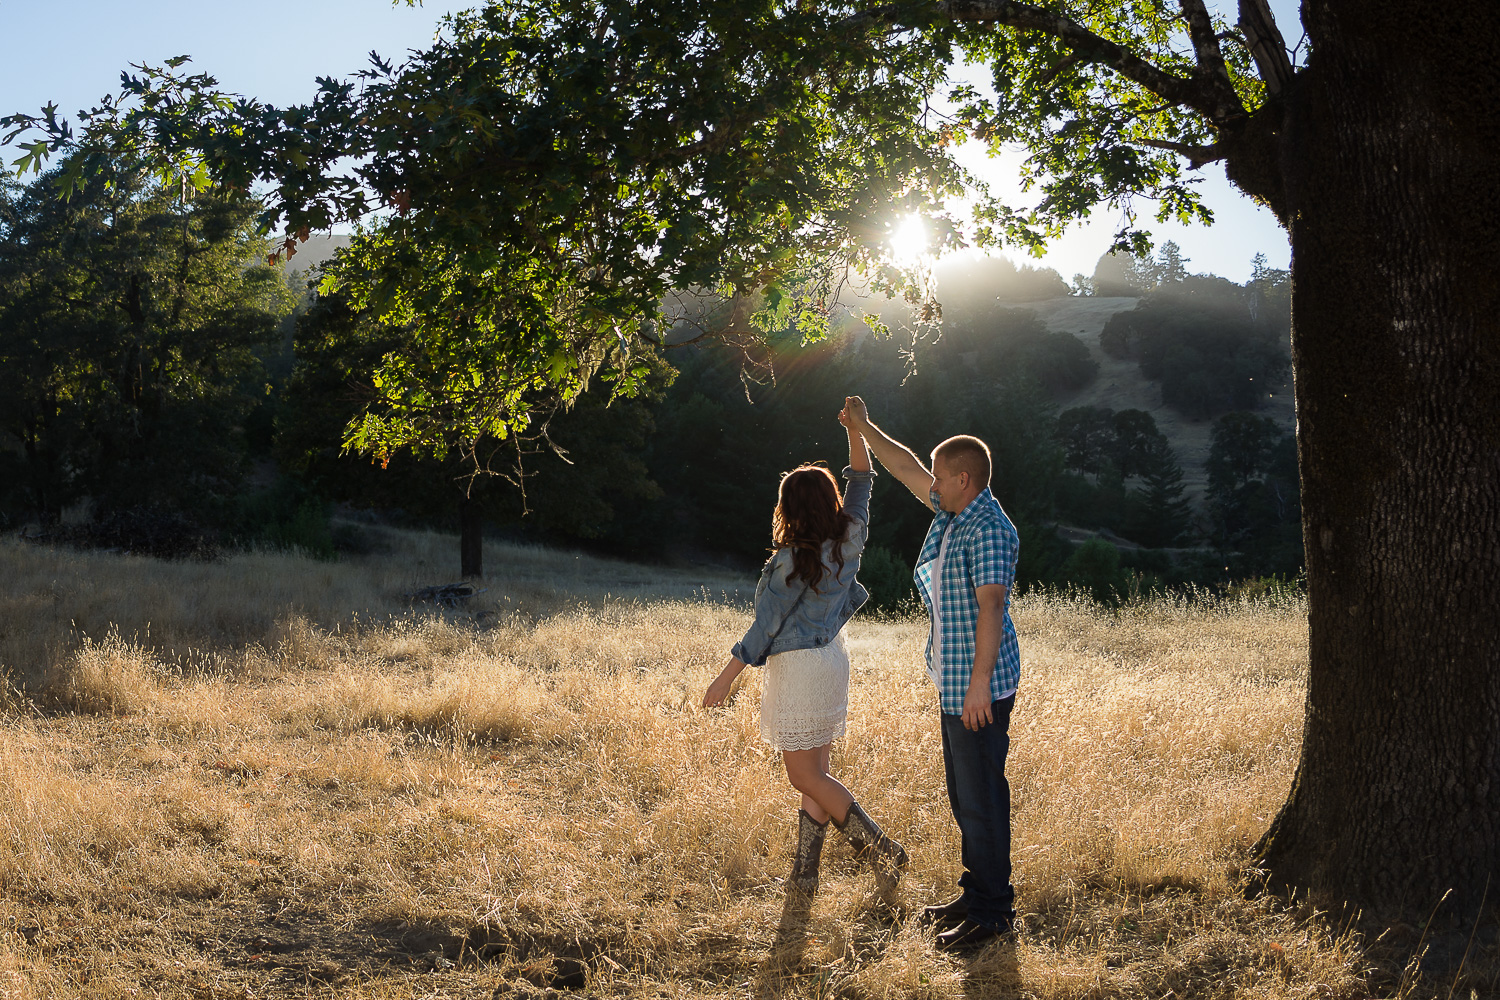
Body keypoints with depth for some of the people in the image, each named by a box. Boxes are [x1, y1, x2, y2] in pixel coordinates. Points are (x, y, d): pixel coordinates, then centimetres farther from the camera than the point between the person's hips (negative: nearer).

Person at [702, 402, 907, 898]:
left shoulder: (791, 561, -20)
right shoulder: (848, 540, -3)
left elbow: (765, 627, -17)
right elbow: (863, 480, 13)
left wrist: (725, 679, -10)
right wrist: (856, 430, 7)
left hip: (798, 666, -8)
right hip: (833, 657, 8)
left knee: (805, 776, 1)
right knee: (814, 772, 12)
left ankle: (882, 850, -1)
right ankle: (804, 875, 16)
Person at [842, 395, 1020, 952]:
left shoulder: (987, 529, -18)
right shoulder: (951, 514, 11)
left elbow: (991, 606, -24)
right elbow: (908, 470, 24)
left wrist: (979, 683, -27)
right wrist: (864, 428, 27)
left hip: (980, 689, -10)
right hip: (954, 685, 10)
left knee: (981, 797, -4)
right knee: (964, 795, 17)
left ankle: (993, 911, 5)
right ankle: (978, 892, 28)